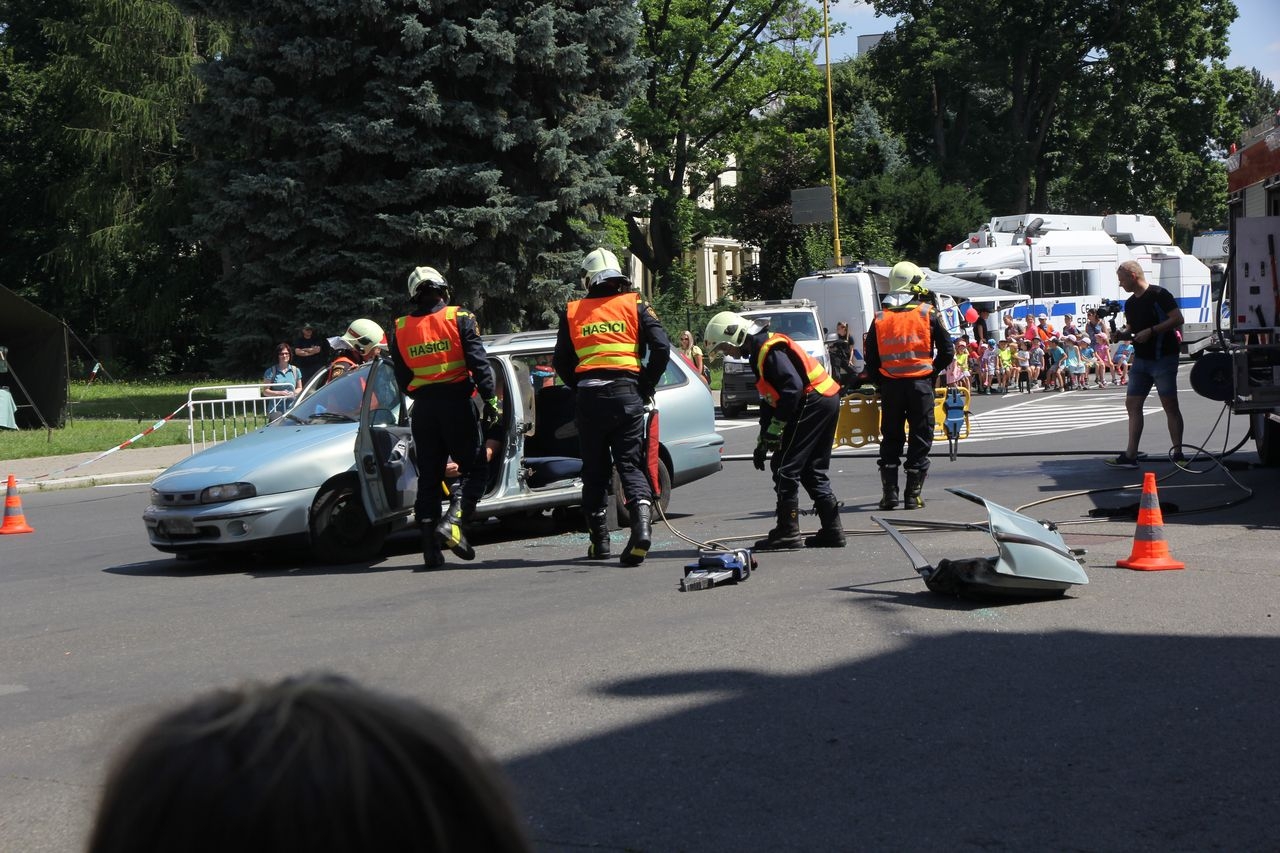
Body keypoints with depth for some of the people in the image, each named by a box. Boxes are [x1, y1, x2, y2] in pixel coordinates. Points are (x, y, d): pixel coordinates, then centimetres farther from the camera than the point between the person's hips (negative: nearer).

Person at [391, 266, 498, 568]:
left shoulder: (401, 329, 8)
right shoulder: (459, 319, -3)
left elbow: (402, 377, 12)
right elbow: (479, 363, -10)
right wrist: (491, 399, -8)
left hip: (423, 407, 4)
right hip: (457, 401, -4)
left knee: (428, 476, 9)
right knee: (474, 469, 5)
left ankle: (431, 548, 5)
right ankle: (452, 523, -18)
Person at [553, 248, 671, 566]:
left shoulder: (572, 312, 11)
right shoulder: (634, 306, 6)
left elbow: (561, 361, 11)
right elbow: (662, 346, -4)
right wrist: (646, 386, 6)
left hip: (588, 398, 1)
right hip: (627, 394, -1)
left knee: (594, 470, 13)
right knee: (630, 465, 2)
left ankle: (598, 540, 18)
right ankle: (642, 523, -22)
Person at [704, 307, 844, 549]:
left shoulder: (769, 350, -14)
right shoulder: (759, 353, 20)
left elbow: (793, 387, -25)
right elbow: (770, 400, 25)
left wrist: (776, 427, -20)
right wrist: (763, 441, 22)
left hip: (813, 401, -11)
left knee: (785, 468, -7)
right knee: (812, 471, 14)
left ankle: (788, 533, -5)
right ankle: (832, 531, 14)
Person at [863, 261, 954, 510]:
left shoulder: (879, 318, 4)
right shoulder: (928, 314, -2)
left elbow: (871, 359, 3)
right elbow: (947, 351, 2)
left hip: (889, 385, 2)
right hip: (920, 384, -2)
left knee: (890, 439, 13)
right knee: (920, 439, 6)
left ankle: (889, 491, 8)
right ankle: (913, 494, 4)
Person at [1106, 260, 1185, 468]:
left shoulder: (1159, 295, -10)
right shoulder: (1130, 303, 14)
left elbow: (1178, 319, -16)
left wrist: (1151, 331, -20)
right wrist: (1123, 334, 3)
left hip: (1163, 357, -8)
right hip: (1140, 359, 8)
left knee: (1170, 405, -5)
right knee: (1132, 404, 3)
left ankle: (1178, 453, 0)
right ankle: (1130, 456, 4)